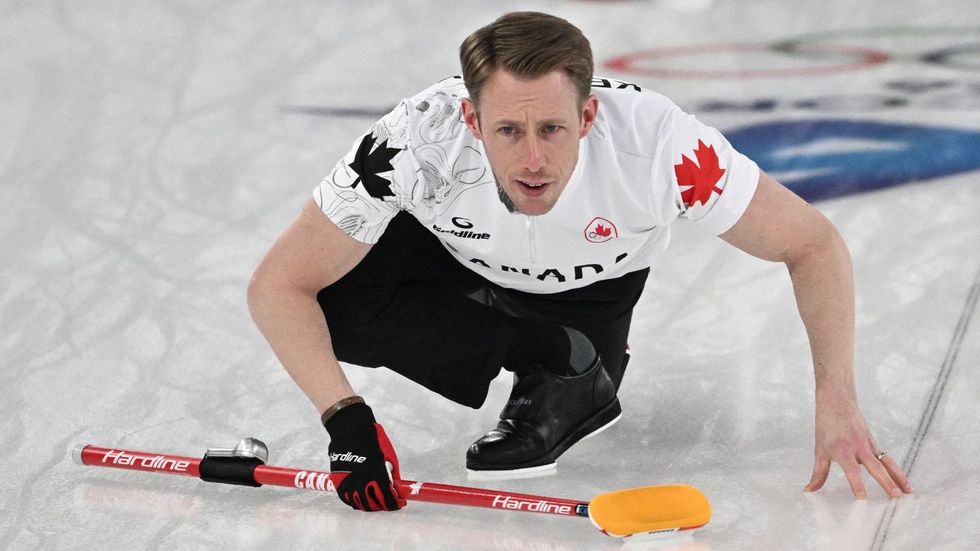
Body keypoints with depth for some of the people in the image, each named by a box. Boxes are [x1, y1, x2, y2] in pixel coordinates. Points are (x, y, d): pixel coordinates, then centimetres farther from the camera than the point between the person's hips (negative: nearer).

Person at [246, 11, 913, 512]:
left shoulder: (658, 142, -40)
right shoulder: (417, 142, -40)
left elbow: (814, 245, -27)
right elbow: (278, 287, -30)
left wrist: (838, 406, -37)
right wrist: (346, 418, -43)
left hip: (593, 283, -1)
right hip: (457, 262, 1)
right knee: (335, 305, -25)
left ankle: (566, 377, 11)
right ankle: (557, 355, -9)